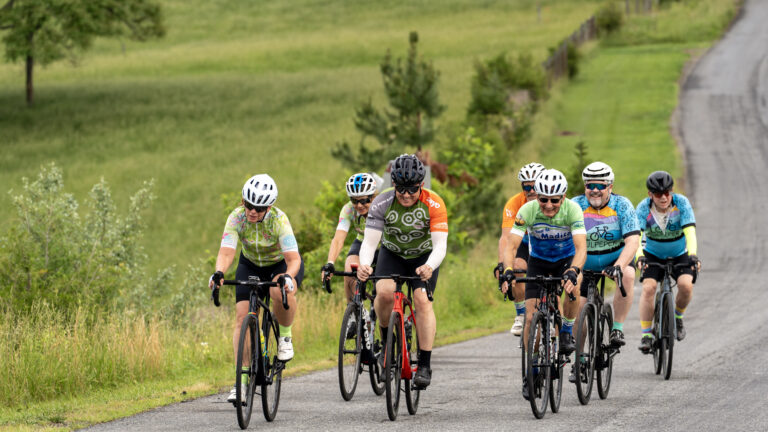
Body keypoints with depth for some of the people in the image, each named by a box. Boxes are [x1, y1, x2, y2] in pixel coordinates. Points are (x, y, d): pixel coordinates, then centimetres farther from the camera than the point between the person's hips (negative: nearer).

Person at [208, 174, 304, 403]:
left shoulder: (278, 219, -31)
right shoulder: (237, 218, -26)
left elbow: (293, 258, -38)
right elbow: (226, 252, -36)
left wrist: (288, 276, -60)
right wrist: (219, 273, -57)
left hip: (282, 264, -3)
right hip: (251, 265, 3)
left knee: (281, 292, -37)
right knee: (242, 317, -13)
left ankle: (285, 337, -9)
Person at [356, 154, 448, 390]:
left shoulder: (434, 204, -28)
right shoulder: (382, 203, -25)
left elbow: (440, 245, -34)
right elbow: (369, 242, -29)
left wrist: (430, 267, -55)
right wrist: (364, 266, -50)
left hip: (424, 256, -1)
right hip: (392, 253, 1)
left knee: (422, 300, -21)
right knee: (384, 292, -26)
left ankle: (425, 365, -16)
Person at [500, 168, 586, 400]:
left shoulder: (572, 210, -29)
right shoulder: (527, 211, -26)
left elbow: (581, 248, -38)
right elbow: (511, 246, -30)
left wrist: (573, 272, -57)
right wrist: (508, 272, -49)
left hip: (566, 259, -1)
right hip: (538, 262, 1)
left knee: (574, 284, -36)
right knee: (531, 317, -9)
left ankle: (566, 332, -11)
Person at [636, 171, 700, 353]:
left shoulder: (681, 203, -24)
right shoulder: (644, 208, -23)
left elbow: (690, 231, -34)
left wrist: (692, 255, -51)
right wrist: (639, 256, -53)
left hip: (679, 254, 0)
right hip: (653, 254, 0)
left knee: (686, 285, -25)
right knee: (648, 287, -23)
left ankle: (677, 316, 6)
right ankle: (646, 335, -15)